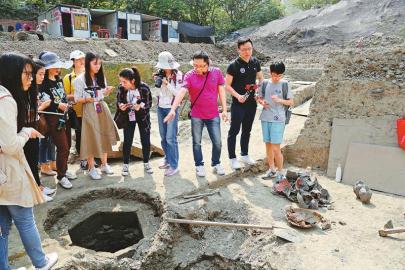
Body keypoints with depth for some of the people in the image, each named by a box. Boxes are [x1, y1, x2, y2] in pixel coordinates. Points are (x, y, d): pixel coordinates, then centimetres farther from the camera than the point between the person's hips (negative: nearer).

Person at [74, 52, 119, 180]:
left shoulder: (101, 77, 9)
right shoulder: (80, 79, -8)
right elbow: (77, 100, -7)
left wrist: (107, 92, -6)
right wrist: (88, 99, -25)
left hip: (102, 109, 5)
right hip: (89, 111, -5)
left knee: (104, 136, 10)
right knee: (92, 139, -1)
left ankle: (104, 164, 25)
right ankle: (91, 168, 13)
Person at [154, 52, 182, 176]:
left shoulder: (178, 75, -10)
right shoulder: (161, 73, 3)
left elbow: (178, 93, -14)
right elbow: (158, 88, 12)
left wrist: (167, 83, -20)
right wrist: (158, 80, -6)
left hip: (172, 108, -6)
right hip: (161, 108, 6)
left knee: (171, 138, -8)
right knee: (163, 137, 14)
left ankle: (174, 165, 0)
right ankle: (168, 159, 30)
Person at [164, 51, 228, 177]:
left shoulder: (216, 72, -4)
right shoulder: (189, 75, -12)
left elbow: (221, 91, 2)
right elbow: (181, 92, -24)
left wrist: (224, 110, -1)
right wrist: (173, 109, -36)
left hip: (213, 115, 1)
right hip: (196, 116, -1)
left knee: (217, 142, 7)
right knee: (197, 142, 10)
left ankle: (216, 163, 30)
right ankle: (199, 165, 28)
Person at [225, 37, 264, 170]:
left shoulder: (255, 62, 4)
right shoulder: (234, 65, -12)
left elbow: (261, 78, 17)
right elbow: (227, 85, -11)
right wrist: (238, 96, -23)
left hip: (252, 103, 6)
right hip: (238, 104, -5)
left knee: (247, 130, 17)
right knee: (234, 131, 2)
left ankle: (244, 154, 32)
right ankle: (232, 158, 13)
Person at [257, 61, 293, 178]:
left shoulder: (284, 84, -2)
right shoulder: (265, 83, 6)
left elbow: (291, 102, 0)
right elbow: (259, 98, 15)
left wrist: (279, 100, -17)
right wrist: (262, 102, -7)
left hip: (278, 120, -4)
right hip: (265, 118, 4)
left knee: (276, 147, -6)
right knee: (268, 145, 12)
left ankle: (280, 171, 11)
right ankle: (271, 169, 26)